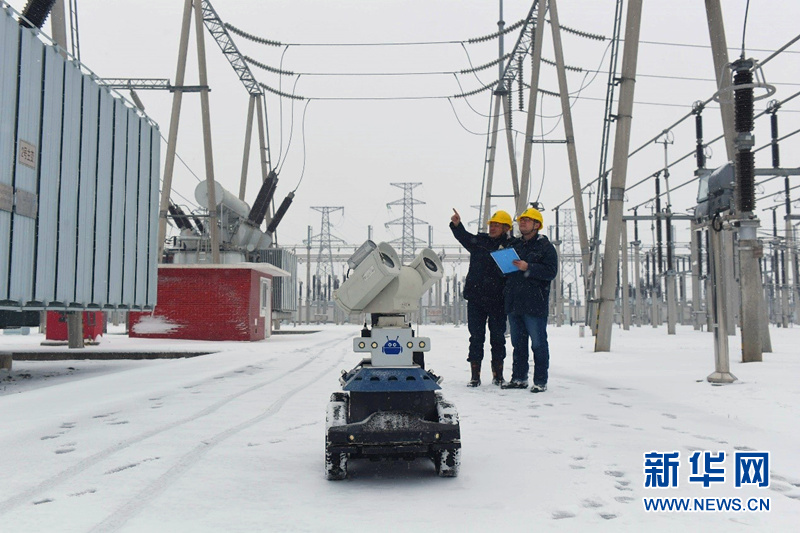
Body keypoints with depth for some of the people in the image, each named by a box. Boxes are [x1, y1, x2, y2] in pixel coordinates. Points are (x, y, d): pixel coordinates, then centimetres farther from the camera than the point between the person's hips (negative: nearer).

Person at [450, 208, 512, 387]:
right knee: (476, 337, 3)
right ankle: (475, 375, 8)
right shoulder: (479, 241, 9)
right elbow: (464, 237, -5)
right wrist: (456, 225, -22)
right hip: (475, 297, 2)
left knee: (498, 337, 6)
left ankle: (498, 374, 17)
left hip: (497, 299, -1)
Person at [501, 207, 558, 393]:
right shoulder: (515, 245, 18)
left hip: (534, 304, -6)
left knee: (538, 344, -2)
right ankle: (519, 378, 20)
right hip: (514, 303, 7)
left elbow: (551, 271, -13)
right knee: (518, 343, 12)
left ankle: (540, 381, 4)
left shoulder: (545, 246, -2)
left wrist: (528, 268, -21)